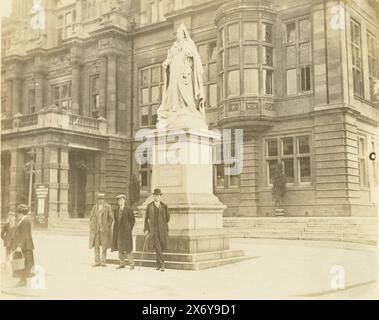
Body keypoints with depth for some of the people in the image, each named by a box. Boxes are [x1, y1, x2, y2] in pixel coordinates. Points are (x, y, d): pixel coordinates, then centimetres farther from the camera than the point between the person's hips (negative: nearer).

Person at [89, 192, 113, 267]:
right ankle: (97, 262, 7)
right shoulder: (95, 207, 9)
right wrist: (91, 227, 2)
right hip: (96, 229, 3)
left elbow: (111, 218, -1)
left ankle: (103, 262, 6)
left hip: (104, 229, -3)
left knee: (104, 246, 0)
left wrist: (107, 227, -7)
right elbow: (91, 218, 13)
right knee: (96, 246, 2)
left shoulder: (108, 207, -1)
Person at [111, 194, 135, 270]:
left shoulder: (128, 210, -4)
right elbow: (115, 221, 17)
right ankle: (122, 263, 16)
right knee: (119, 248, 8)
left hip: (126, 231, -5)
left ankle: (131, 264, 1)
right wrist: (115, 230, 8)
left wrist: (129, 229, -4)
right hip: (118, 232, 5)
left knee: (128, 248, -6)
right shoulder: (116, 210, 12)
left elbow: (133, 220, -1)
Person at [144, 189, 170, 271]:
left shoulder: (164, 206, 4)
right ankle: (162, 265, -11)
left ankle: (158, 263, 22)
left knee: (161, 247, 4)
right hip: (153, 230, -1)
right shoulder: (149, 206, 5)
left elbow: (168, 218, 12)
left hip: (162, 230, 1)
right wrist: (146, 229, 0)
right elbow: (146, 219, 6)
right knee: (157, 247, -11)